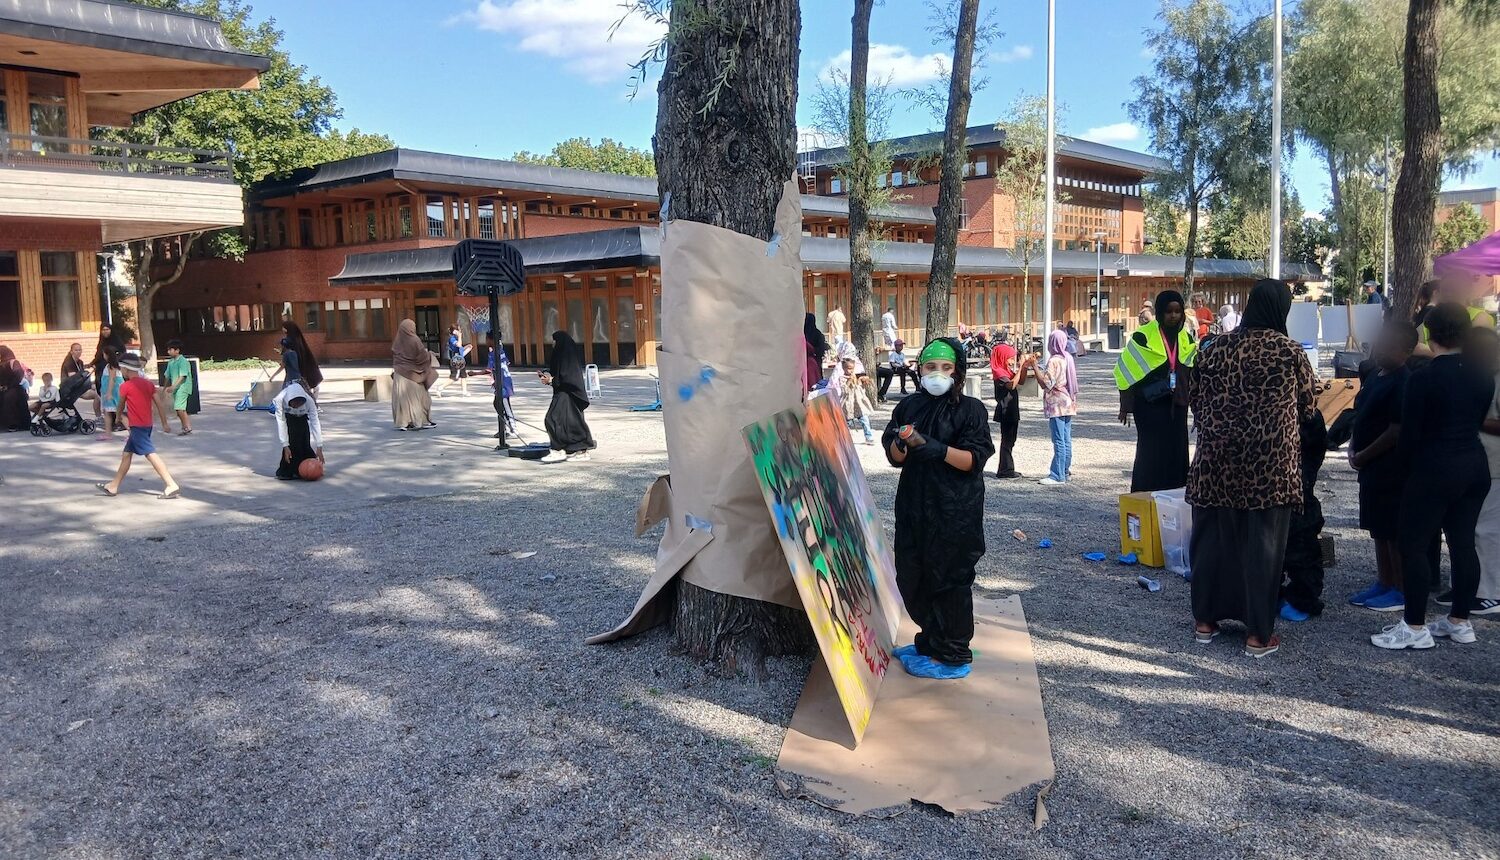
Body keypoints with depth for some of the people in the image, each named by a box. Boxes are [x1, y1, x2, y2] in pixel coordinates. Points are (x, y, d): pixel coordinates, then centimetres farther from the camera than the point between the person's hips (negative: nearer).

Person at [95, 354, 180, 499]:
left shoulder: (125, 386, -9)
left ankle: (172, 486, -23)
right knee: (127, 454, 18)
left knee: (151, 455, -14)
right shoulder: (148, 383, 7)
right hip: (147, 425, 8)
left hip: (137, 427, -8)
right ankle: (113, 487, 29)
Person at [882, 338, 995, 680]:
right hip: (914, 505, 5)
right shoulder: (908, 406, 8)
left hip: (955, 509, -5)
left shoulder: (970, 409, -5)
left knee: (949, 579, 1)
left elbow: (974, 460, -12)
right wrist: (902, 443, -17)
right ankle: (930, 642, 31)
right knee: (912, 579, 12)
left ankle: (953, 656, 13)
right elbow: (895, 458, 6)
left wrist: (936, 448, -27)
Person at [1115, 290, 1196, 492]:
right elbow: (1125, 370, -6)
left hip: (1177, 405, 5)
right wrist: (1125, 406, -9)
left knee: (1176, 452, 6)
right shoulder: (1143, 336, -8)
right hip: (1150, 404, -5)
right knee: (1151, 453, -3)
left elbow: (1191, 373, 18)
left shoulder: (1186, 338, 9)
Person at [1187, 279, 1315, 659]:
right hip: (1270, 462, -3)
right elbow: (1306, 407, 6)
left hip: (1217, 457, 3)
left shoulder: (1217, 347, 3)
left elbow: (1196, 401, 9)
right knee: (1263, 543, 4)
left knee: (1213, 536, 13)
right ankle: (1258, 634, 10)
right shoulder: (1291, 351, -5)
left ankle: (1205, 620, 23)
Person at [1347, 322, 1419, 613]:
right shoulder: (1374, 375, 10)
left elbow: (1396, 431, -21)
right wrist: (1353, 449, 4)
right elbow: (1362, 415, 18)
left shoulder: (1403, 384, -18)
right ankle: (1383, 582, 26)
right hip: (1373, 466, 9)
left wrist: (1362, 457, -14)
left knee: (1395, 530, -1)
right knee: (1378, 527, 16)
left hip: (1392, 468, -9)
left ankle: (1402, 590, 9)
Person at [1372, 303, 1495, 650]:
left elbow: (1410, 433, -12)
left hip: (1435, 469, -7)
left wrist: (1411, 456, 7)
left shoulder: (1423, 377, -16)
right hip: (1476, 466, 7)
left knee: (1413, 544, 0)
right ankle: (1460, 621, 23)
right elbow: (1478, 420, 11)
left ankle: (1415, 628, 3)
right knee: (1463, 543, 14)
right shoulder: (1483, 375, 4)